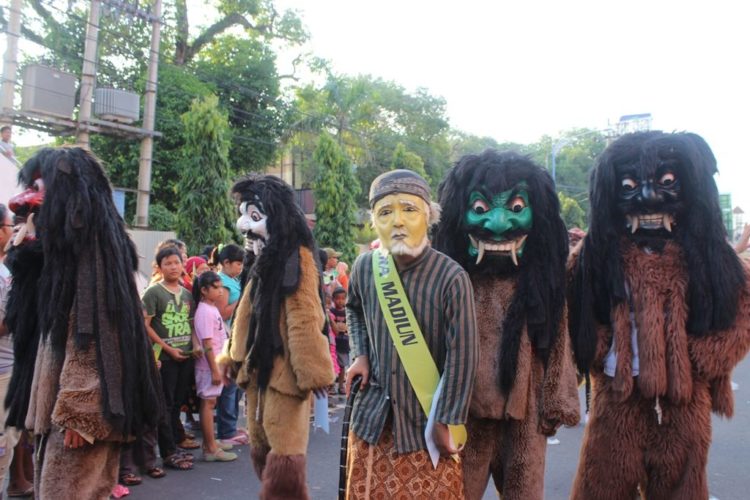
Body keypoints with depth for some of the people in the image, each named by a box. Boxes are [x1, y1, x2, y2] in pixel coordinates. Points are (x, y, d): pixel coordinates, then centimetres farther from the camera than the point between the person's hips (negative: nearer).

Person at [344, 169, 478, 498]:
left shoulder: (451, 278, -18)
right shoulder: (365, 267, -3)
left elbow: (461, 357, -15)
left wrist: (446, 421, -13)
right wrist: (360, 354, 4)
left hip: (427, 418, -4)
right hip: (374, 415, 4)